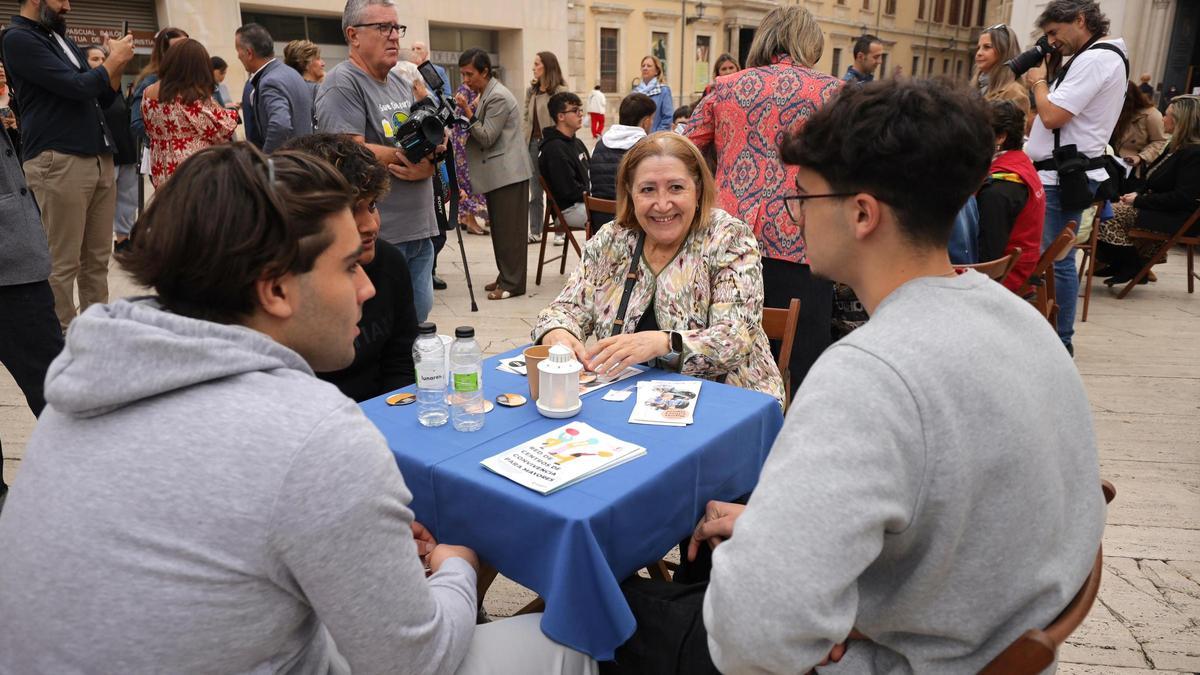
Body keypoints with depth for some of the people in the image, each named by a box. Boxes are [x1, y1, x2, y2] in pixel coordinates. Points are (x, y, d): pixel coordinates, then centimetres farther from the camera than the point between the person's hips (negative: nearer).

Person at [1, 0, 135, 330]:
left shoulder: (64, 40, 21)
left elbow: (102, 99, 23)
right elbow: (78, 87, -14)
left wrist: (118, 64, 7)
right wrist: (115, 59, 0)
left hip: (100, 158, 8)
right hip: (58, 162, -7)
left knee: (97, 260, 8)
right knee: (63, 265, -3)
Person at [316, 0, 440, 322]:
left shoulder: (403, 85, 17)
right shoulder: (342, 83, -8)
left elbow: (429, 146, 15)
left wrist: (426, 166, -10)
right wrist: (413, 156, -12)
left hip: (420, 231, 8)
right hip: (376, 235, -8)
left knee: (419, 324, 15)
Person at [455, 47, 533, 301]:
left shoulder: (498, 96, -15)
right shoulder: (484, 94, 16)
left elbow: (487, 138, -17)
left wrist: (469, 114, -22)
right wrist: (468, 114, 8)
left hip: (509, 173, -10)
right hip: (496, 173, 10)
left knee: (509, 229, -6)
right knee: (499, 228, 13)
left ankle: (512, 283, -2)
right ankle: (505, 277, 21)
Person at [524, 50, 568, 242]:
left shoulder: (560, 91, -6)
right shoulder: (531, 90, 12)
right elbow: (526, 117, 14)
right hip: (533, 142, 6)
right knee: (534, 191, 9)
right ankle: (535, 232, 15)